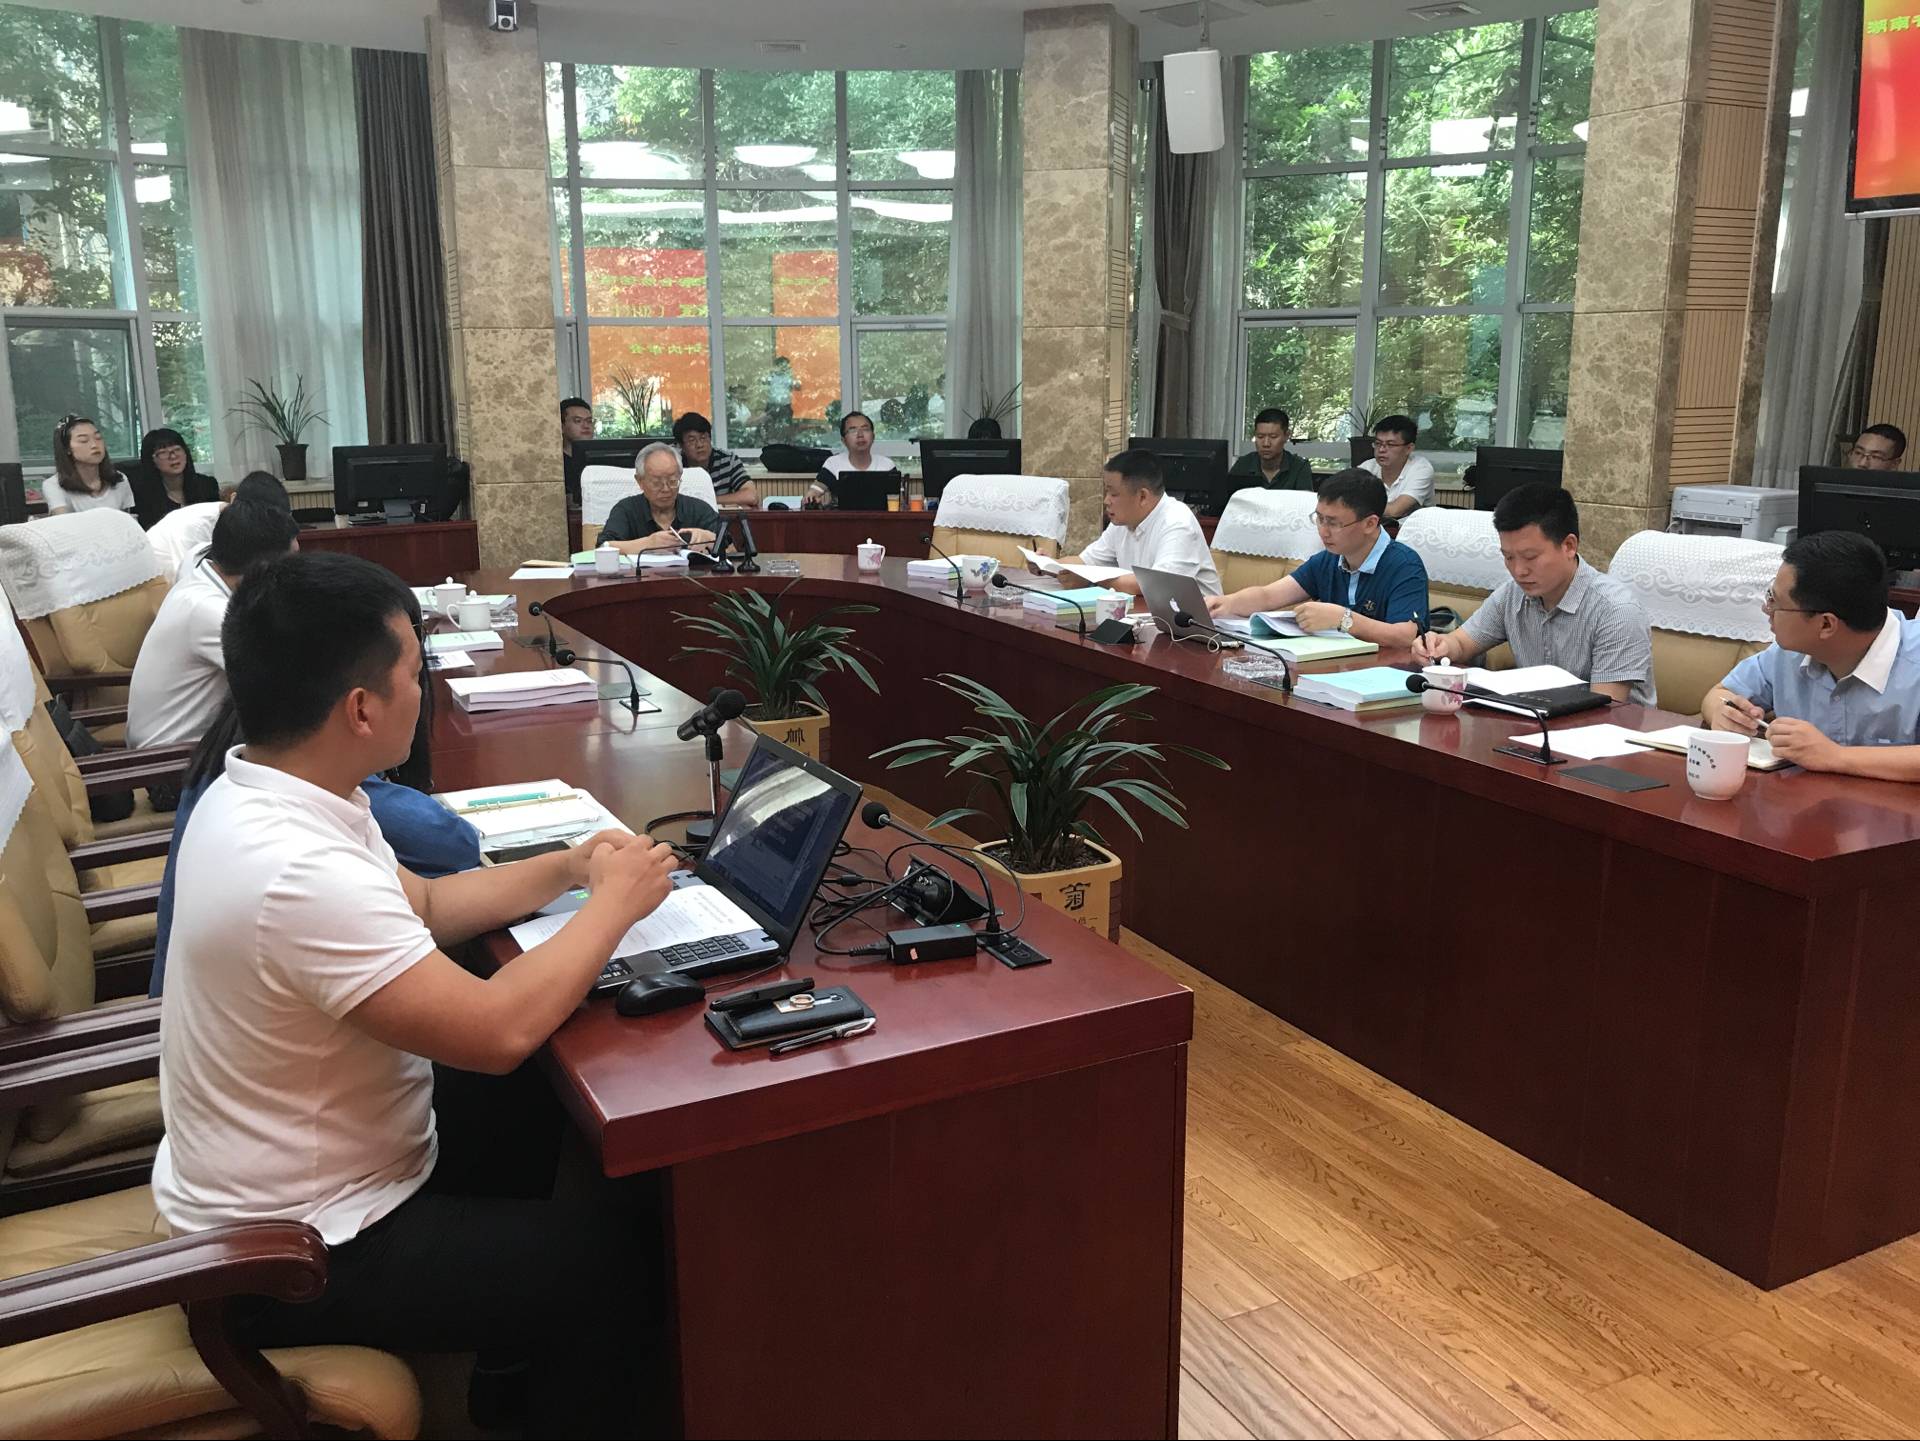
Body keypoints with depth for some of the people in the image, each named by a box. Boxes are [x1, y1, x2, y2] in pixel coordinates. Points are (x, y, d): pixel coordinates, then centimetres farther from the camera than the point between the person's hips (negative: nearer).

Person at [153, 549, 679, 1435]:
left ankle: (521, 1360, 36)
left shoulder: (255, 793, -3)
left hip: (270, 1180, 9)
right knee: (626, 1252, -5)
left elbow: (421, 906, 9)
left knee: (551, 1105, 21)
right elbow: (500, 1030, -32)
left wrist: (567, 868, -1)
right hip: (296, 1258, -9)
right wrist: (613, 903, -19)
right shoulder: (298, 873, -35)